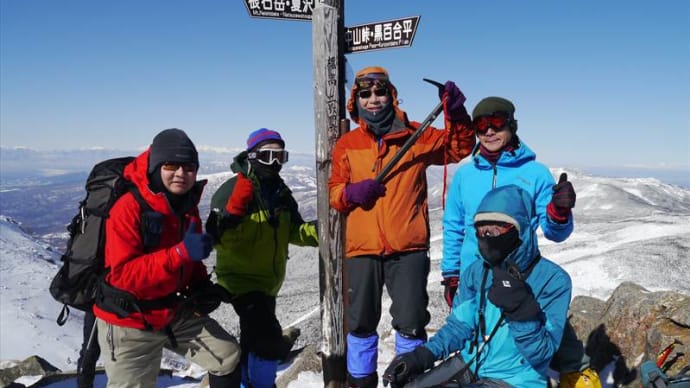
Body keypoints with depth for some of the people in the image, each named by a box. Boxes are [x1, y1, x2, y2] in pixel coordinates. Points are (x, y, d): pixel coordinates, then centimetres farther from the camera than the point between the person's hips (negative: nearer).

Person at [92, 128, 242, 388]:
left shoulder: (188, 207, -1)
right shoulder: (129, 208, -24)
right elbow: (123, 275, -31)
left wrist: (202, 286, -4)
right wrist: (181, 253, -39)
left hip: (174, 312, 7)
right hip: (129, 323, -6)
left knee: (228, 356, 10)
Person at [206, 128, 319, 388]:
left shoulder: (280, 191, 6)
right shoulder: (232, 189, -18)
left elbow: (294, 231, 10)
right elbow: (219, 236, -26)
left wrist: (318, 231, -8)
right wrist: (235, 208, -41)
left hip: (269, 279, 8)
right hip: (241, 278, -8)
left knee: (255, 338, 24)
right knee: (269, 341, -16)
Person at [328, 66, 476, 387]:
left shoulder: (416, 136, 4)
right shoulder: (347, 144, 7)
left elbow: (458, 148, 9)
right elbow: (333, 191, 8)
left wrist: (456, 114, -7)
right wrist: (351, 192, -14)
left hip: (408, 248, -1)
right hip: (361, 248, 2)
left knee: (411, 324, 4)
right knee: (360, 323, 14)